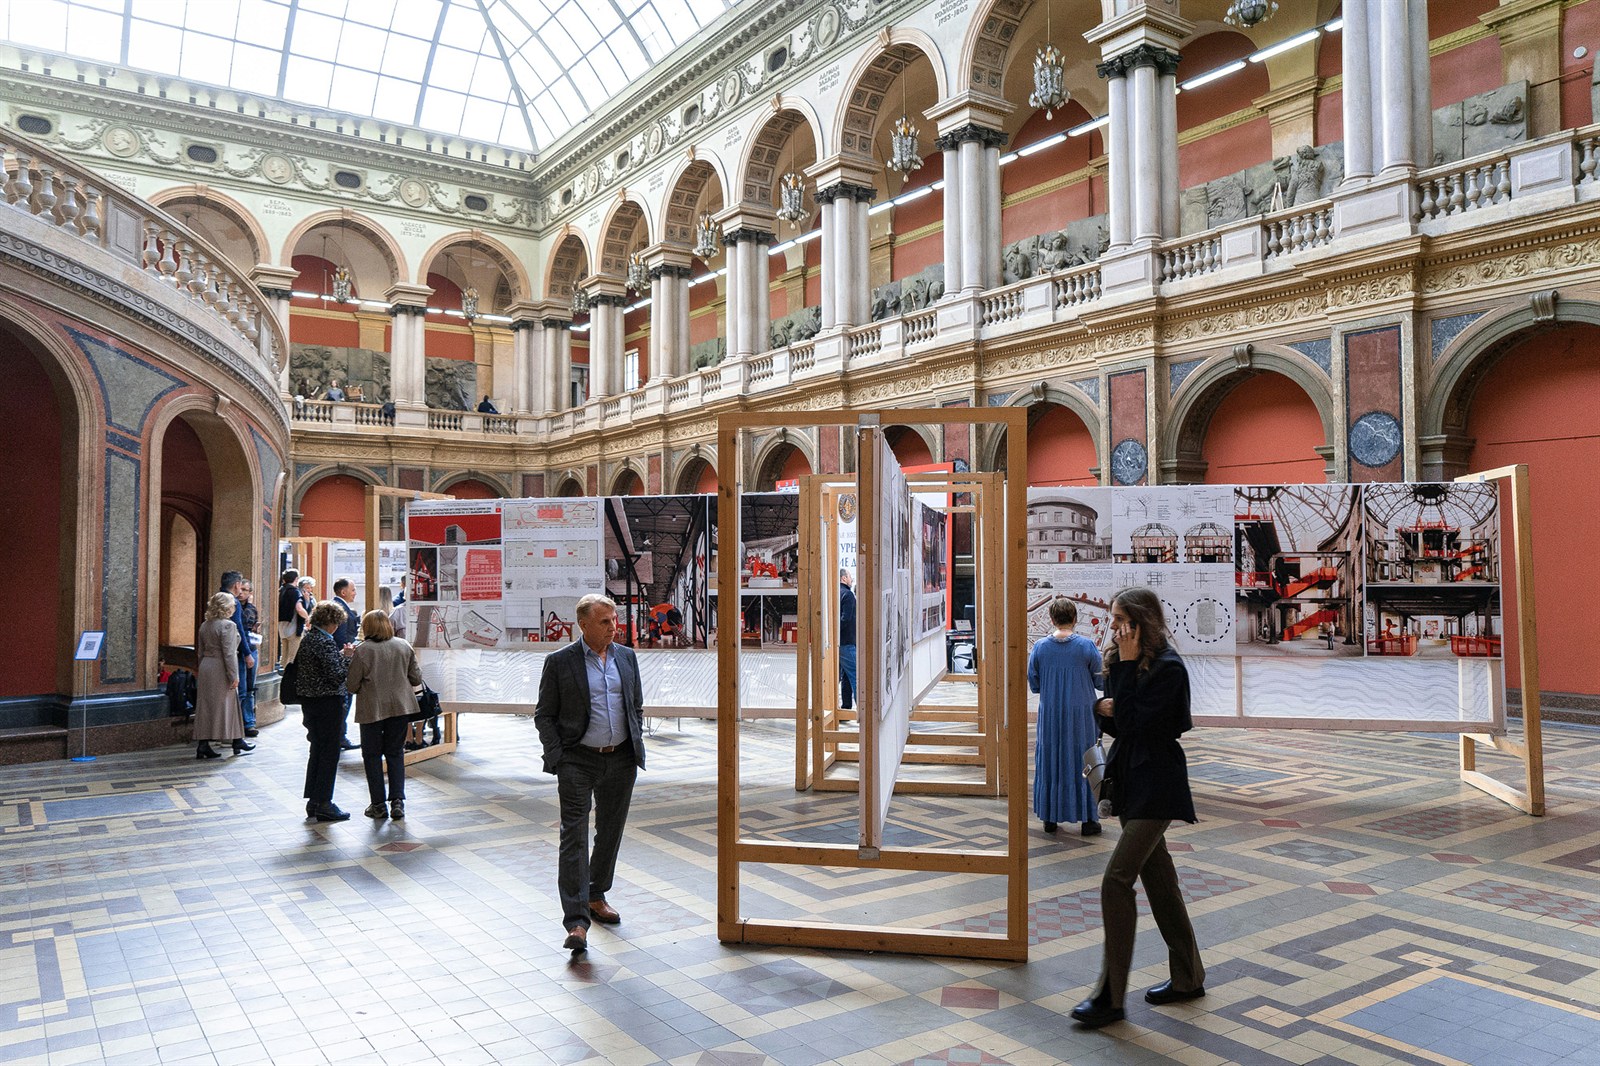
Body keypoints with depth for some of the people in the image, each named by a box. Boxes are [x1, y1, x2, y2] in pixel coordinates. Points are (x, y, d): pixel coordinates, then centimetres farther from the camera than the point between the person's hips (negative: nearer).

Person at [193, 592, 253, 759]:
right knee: (229, 705, 3)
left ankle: (202, 745, 7)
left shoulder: (204, 625, 10)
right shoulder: (227, 625, -15)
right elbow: (229, 653, -19)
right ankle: (237, 743, 13)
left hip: (206, 668, 7)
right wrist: (234, 675, -16)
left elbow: (200, 652, 15)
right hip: (221, 670, -7)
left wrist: (203, 669, 22)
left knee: (206, 707, 9)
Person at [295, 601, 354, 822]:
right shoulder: (325, 642, -19)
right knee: (329, 752, 0)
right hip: (328, 703, -9)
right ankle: (323, 803, 5)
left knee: (317, 749, 17)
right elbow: (336, 677, -23)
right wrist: (347, 658, -10)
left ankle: (313, 800, 24)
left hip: (308, 701, 9)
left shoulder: (306, 638, 8)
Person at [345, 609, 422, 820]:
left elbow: (352, 686, -7)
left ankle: (378, 804, 13)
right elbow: (416, 679, 5)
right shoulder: (403, 646, 1)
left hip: (372, 709, -3)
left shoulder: (362, 650, -11)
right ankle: (397, 801, 4)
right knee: (396, 753, 12)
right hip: (400, 706, 3)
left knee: (372, 755, 10)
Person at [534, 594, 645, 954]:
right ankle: (576, 921, -9)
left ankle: (596, 897, 34)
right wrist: (557, 757, -10)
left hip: (621, 760, 5)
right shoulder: (559, 662, -5)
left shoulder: (627, 657, 8)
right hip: (578, 761, -4)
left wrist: (636, 746, 8)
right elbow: (544, 715, -2)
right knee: (574, 837, -8)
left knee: (611, 833, 15)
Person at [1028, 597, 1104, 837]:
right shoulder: (1087, 646, -11)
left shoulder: (1040, 647, -6)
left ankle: (1050, 818, 21)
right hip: (1081, 715, -2)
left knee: (1050, 762, 13)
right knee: (1083, 762, 9)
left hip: (1050, 716, 2)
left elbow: (1034, 685, 1)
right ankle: (1087, 819, 16)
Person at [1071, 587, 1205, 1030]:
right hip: (1131, 781, 9)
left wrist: (1126, 666, -19)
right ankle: (1187, 978, 31)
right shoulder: (1130, 663, 10)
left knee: (1116, 880, -12)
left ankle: (1110, 997, -4)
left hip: (1155, 787, -9)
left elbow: (1132, 724, -21)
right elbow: (1117, 722, 14)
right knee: (1158, 880, 17)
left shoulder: (1167, 667, -17)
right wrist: (1104, 708, -8)